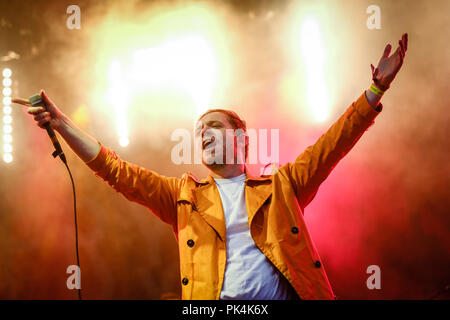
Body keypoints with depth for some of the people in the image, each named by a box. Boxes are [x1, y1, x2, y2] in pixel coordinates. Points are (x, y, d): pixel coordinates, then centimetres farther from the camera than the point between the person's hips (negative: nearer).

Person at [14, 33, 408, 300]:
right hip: (216, 300, 1)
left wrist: (376, 89, 9)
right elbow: (118, 171, 15)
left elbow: (330, 146, 14)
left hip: (285, 295, 0)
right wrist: (62, 123, 10)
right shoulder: (185, 195, 20)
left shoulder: (278, 186, 19)